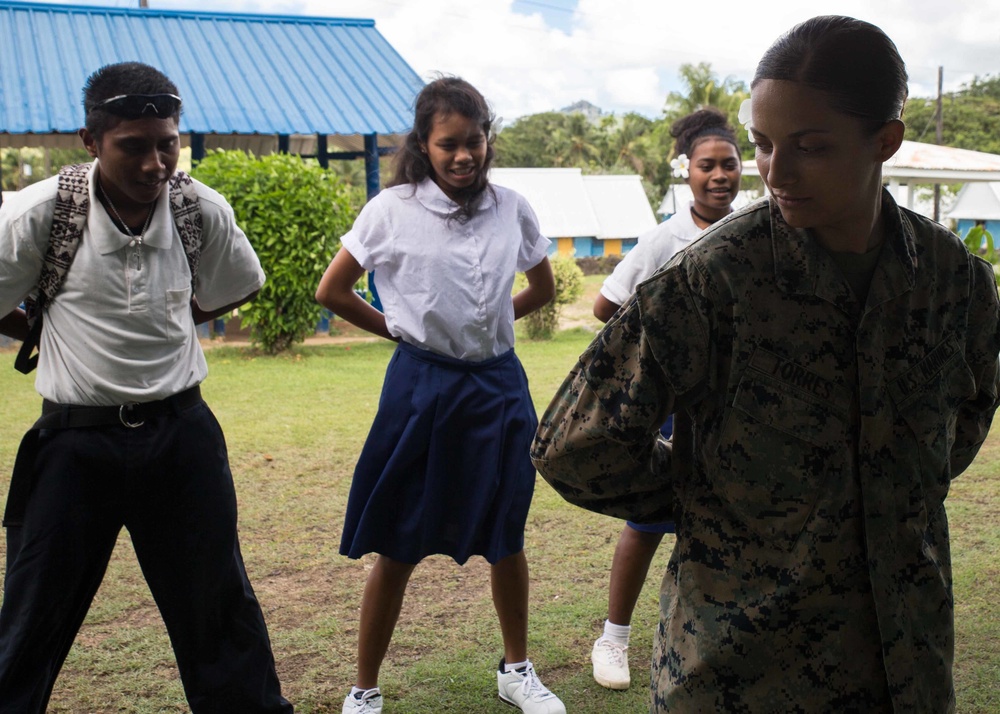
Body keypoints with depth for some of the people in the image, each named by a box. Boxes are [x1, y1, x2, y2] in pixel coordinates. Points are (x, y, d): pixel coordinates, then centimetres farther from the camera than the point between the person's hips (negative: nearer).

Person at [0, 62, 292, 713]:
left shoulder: (205, 211, -6)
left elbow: (237, 290, 14)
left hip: (181, 433, 2)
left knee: (220, 608, 13)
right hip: (76, 438, -1)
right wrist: (66, 336, 5)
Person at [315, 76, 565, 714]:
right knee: (398, 548, 4)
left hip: (498, 386, 3)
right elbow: (332, 292, 0)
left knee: (507, 539, 14)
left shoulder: (511, 209, 2)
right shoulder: (392, 209, -7)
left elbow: (543, 288, 17)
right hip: (421, 388, -3)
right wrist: (400, 328, 5)